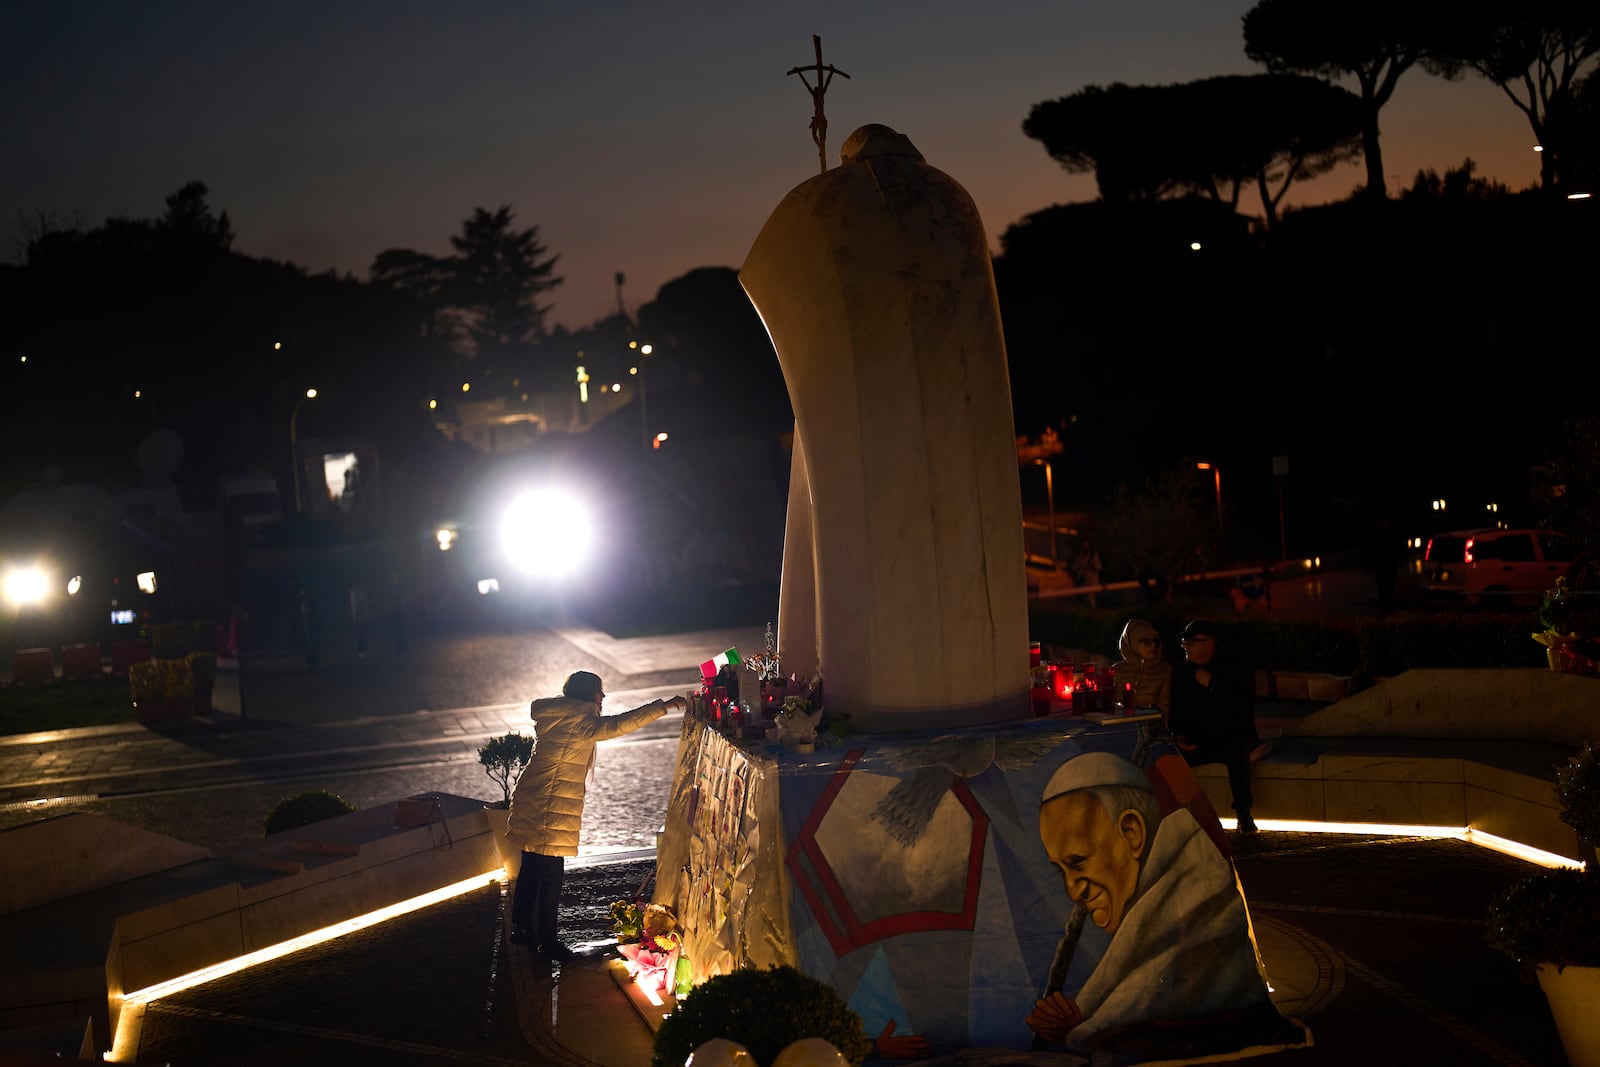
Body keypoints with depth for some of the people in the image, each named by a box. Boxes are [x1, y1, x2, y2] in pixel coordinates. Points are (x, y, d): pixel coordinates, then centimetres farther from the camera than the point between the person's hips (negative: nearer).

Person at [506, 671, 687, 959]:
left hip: (531, 803, 10)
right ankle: (548, 943, 8)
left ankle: (522, 928, 32)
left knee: (531, 870, 20)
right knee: (551, 876, 0)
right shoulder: (577, 722, -20)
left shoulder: (556, 717, 9)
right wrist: (662, 707, -30)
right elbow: (617, 725, -30)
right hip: (549, 811, -10)